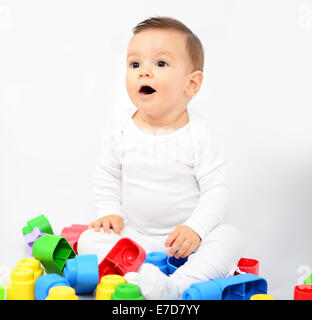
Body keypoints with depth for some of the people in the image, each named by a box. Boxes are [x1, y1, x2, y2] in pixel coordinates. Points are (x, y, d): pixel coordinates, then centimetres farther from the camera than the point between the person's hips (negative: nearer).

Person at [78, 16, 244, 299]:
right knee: (89, 240, -17)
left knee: (231, 238, -26)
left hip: (186, 236, -2)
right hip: (133, 235, 3)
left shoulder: (199, 133, -14)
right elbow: (107, 175, 9)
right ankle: (141, 276, -36)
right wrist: (110, 212, -3)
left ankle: (178, 286, -38)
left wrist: (195, 228, -23)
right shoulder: (124, 129, -5)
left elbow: (216, 188, -12)